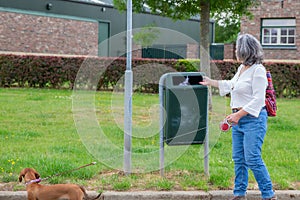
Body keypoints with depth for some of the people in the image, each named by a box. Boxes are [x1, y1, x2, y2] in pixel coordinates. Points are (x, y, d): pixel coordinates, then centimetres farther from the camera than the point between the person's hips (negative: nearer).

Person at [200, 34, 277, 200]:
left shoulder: (258, 70, -15)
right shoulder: (242, 67, 14)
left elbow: (258, 100, -20)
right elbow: (231, 85, 33)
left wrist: (239, 114, -21)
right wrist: (210, 82, 37)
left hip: (253, 119, -9)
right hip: (239, 119, 9)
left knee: (253, 159, -11)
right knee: (238, 159, 10)